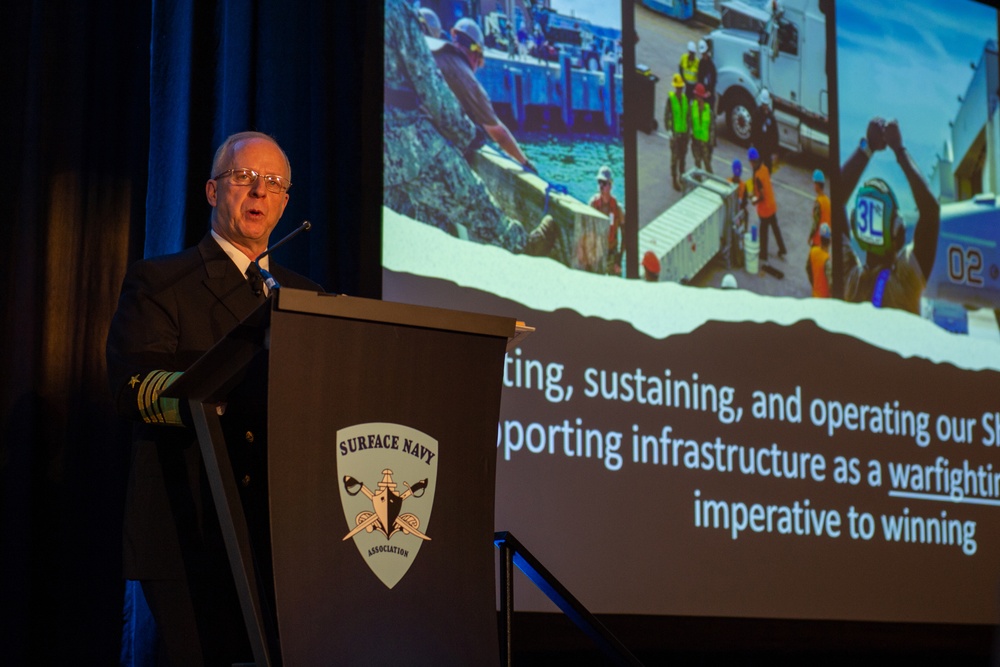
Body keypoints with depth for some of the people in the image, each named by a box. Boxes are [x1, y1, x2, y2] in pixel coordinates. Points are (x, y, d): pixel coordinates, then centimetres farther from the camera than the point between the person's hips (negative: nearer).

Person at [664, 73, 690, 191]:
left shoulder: (685, 98, 4)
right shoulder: (670, 98, -12)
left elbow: (688, 115, 13)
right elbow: (666, 116, -11)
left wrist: (689, 130, 11)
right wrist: (669, 131, -17)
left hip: (684, 132, 5)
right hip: (675, 133, -5)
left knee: (683, 156, 13)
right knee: (675, 157, 0)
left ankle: (682, 176, 27)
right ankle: (675, 180, 8)